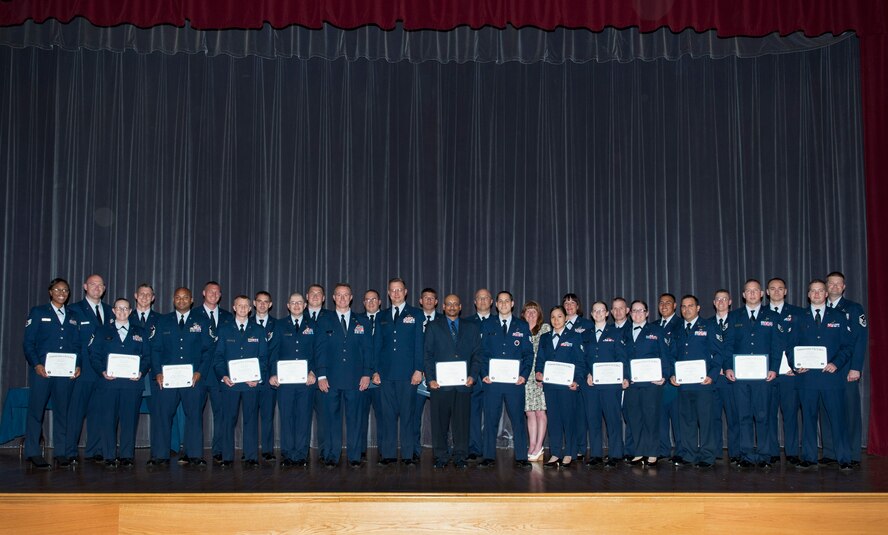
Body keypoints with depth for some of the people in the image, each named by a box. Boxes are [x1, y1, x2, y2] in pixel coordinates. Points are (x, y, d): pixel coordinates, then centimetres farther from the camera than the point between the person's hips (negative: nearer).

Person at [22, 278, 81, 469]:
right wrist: (36, 365, -12)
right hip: (42, 370, -3)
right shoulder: (38, 312, 7)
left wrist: (78, 365, -1)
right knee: (36, 409, -3)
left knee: (62, 410, 4)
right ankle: (33, 453, 4)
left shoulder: (73, 316, 16)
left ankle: (62, 452, 9)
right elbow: (28, 342, 0)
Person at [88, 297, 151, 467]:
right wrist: (102, 371, -9)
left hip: (132, 382, 0)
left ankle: (127, 456, 6)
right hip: (108, 382, 0)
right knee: (109, 419, -1)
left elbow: (147, 356, 10)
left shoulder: (140, 332, 14)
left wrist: (141, 372, -7)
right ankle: (109, 456, 6)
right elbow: (94, 355, 7)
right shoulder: (102, 331, 13)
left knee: (130, 419, -1)